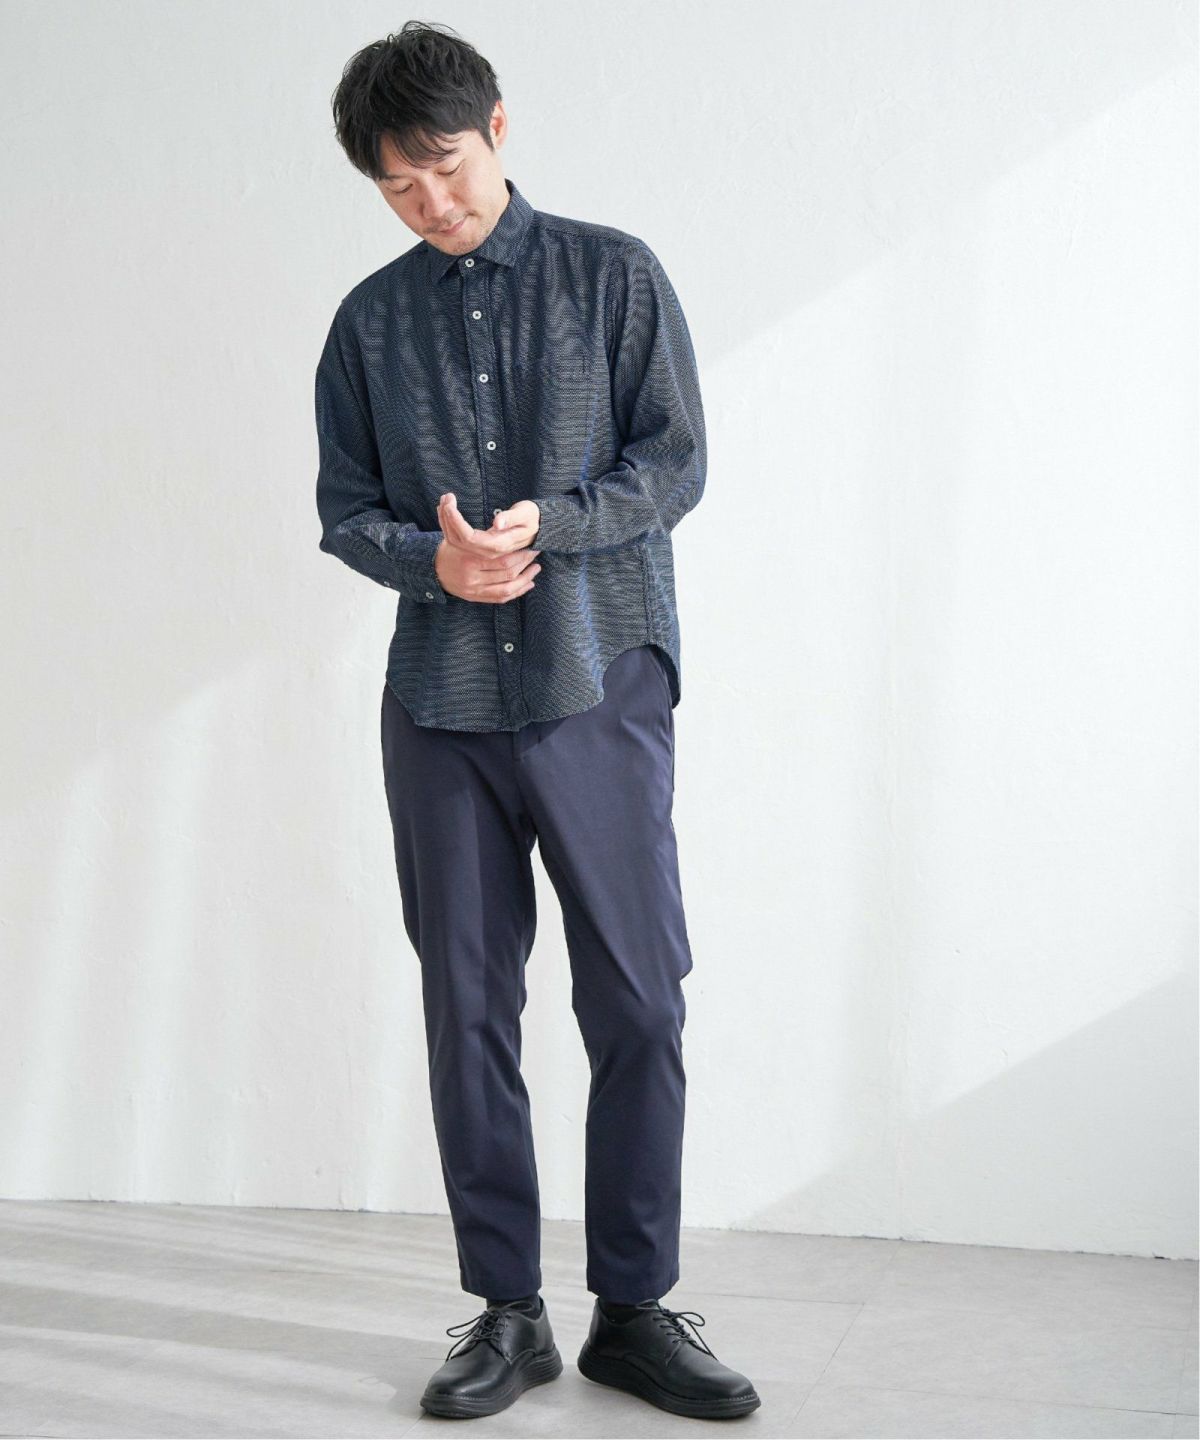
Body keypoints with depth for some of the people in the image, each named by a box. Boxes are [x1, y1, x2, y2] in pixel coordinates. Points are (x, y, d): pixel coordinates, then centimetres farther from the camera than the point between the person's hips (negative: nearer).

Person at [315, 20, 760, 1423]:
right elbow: (342, 510, 11)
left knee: (638, 1001, -2)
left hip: (599, 686, -2)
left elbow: (675, 461, 0)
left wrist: (544, 527, -17)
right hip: (440, 702, 2)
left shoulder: (612, 274, 4)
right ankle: (507, 1312, 16)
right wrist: (432, 559, -11)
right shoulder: (370, 321, 11)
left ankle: (634, 1308, 12)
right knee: (468, 1007, 4)